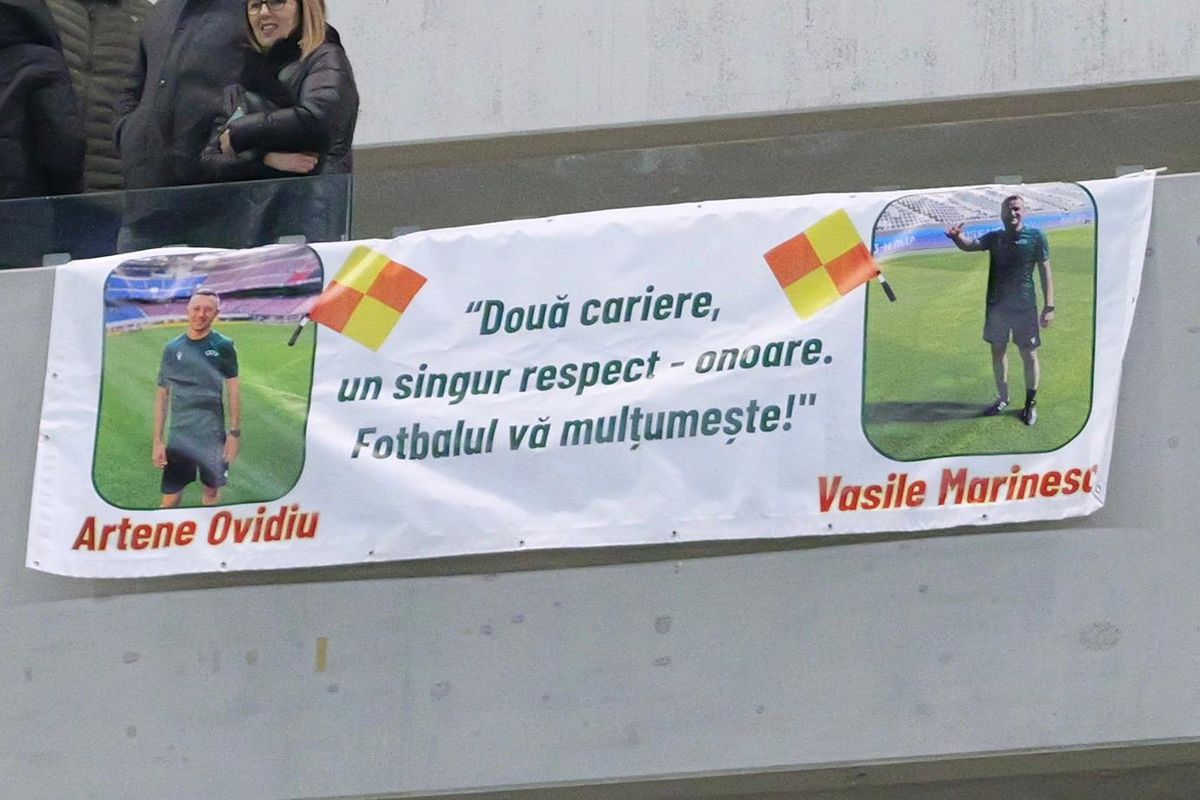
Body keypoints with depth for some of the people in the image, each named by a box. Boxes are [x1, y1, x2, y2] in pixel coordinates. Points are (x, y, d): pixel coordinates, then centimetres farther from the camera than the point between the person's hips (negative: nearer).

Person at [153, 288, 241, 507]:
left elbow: (233, 390, 2)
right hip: (179, 436, 1)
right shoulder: (173, 348, 2)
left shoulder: (223, 347, -2)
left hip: (213, 435, -1)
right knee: (171, 498, -4)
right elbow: (162, 395, 6)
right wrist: (157, 441, 2)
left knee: (212, 490, 10)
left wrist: (235, 433, -3)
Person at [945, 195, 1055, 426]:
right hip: (997, 306, 3)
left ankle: (1031, 403, 19)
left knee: (1029, 355, 3)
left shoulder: (1035, 237, -6)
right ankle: (1002, 399, 30)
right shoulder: (994, 238, 3)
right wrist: (957, 237, -35)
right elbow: (969, 245, -10)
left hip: (1025, 306, -3)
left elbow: (1045, 271, -4)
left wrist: (1049, 306, -7)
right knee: (998, 351, 13)